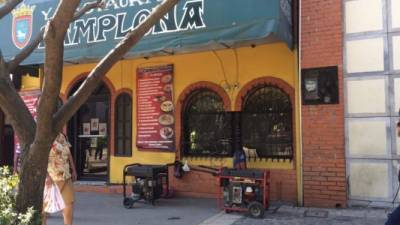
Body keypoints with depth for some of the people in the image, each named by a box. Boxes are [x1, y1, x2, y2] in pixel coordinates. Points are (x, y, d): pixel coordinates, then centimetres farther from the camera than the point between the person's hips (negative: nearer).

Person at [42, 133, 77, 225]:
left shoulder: (62, 137, 10)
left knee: (69, 202, 10)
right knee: (45, 202, 8)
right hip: (52, 178, -7)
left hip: (66, 177, 7)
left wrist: (73, 171, 13)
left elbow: (68, 154, 16)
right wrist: (47, 175, -26)